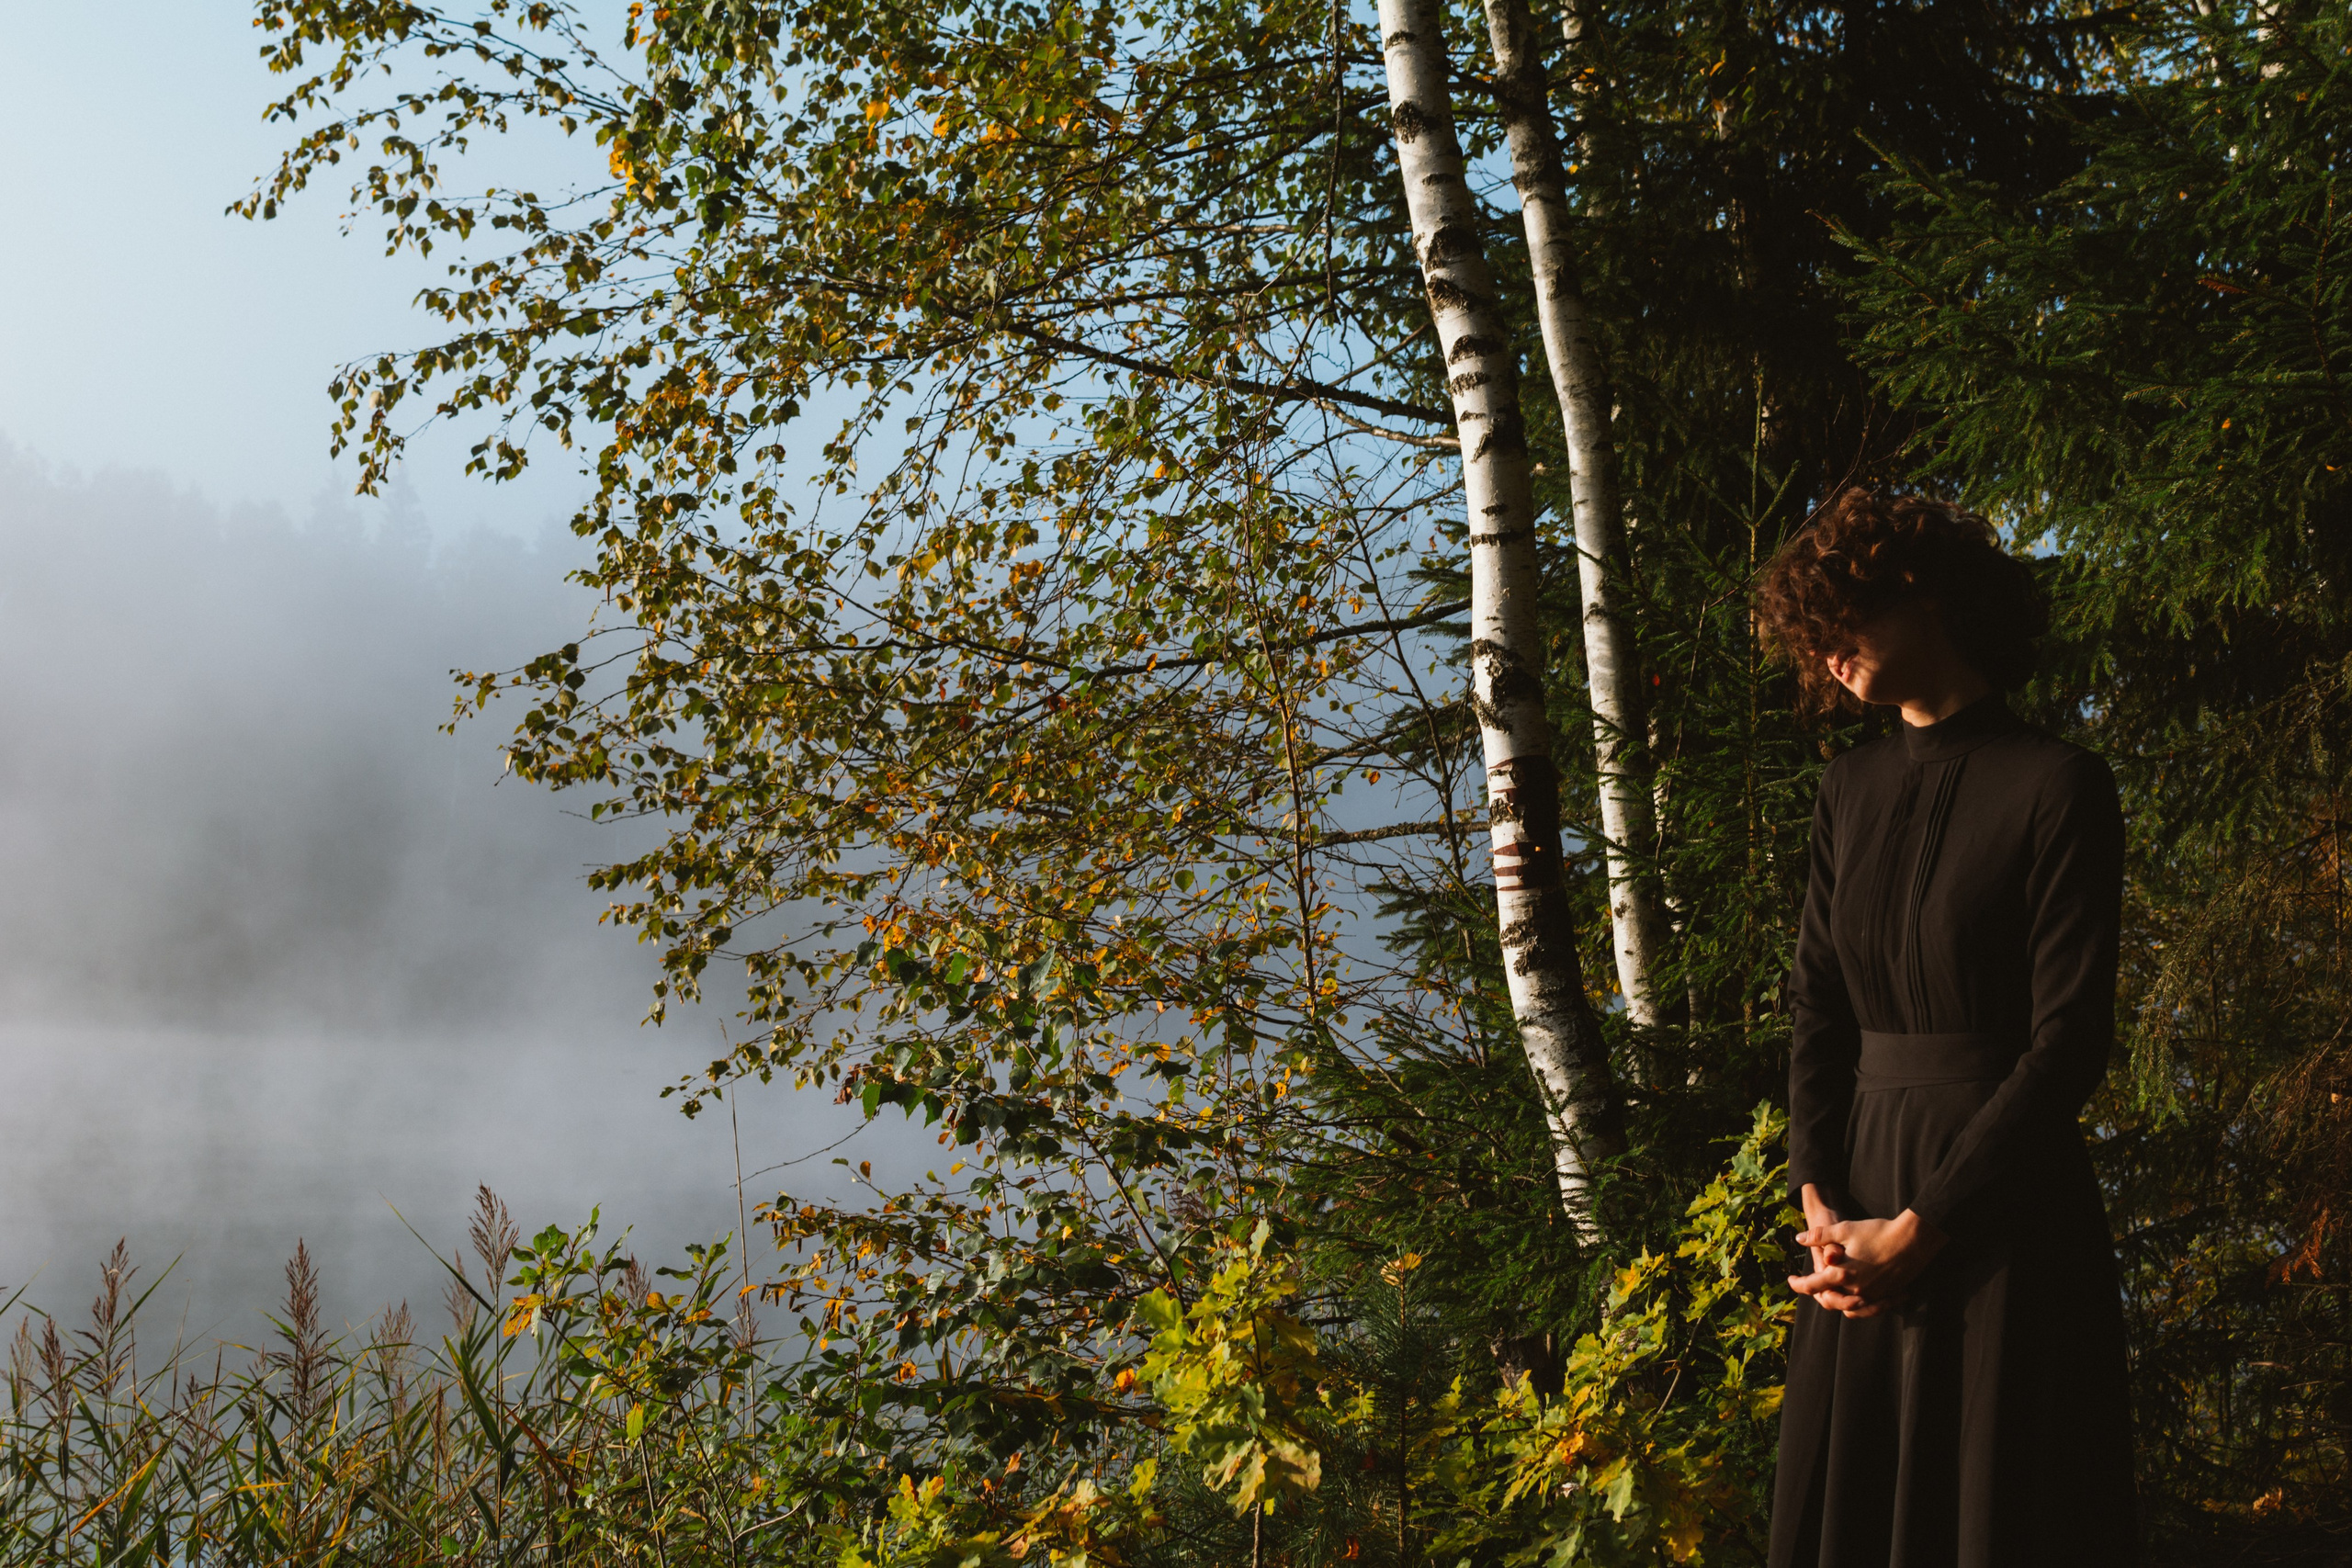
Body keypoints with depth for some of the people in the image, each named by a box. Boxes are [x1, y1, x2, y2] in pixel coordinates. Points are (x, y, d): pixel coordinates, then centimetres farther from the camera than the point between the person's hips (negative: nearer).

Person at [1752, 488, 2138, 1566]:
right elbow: (1817, 1005, 7)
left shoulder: (2059, 789, -8)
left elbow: (2069, 1041, -13)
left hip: (2007, 1210, -5)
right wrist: (1819, 1201, -7)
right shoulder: (1852, 793, 10)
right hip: (1865, 1185, 6)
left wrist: (1918, 1229, -15)